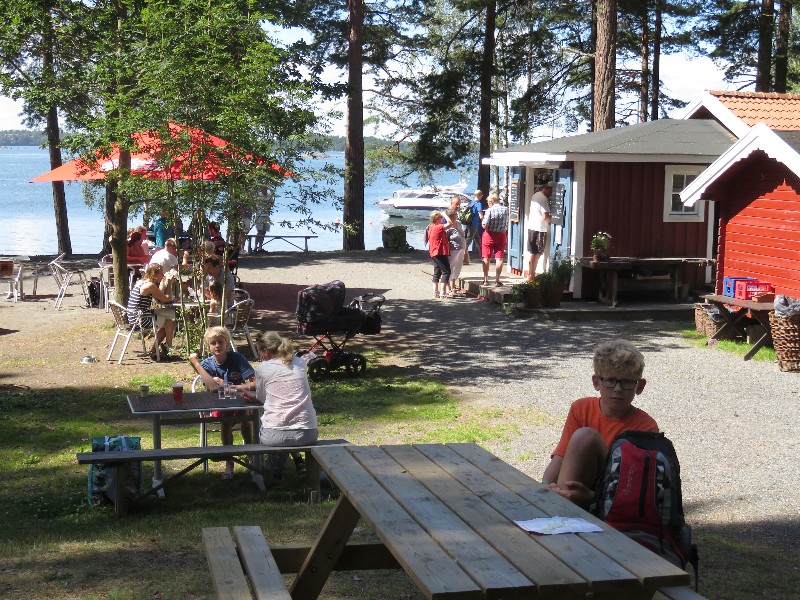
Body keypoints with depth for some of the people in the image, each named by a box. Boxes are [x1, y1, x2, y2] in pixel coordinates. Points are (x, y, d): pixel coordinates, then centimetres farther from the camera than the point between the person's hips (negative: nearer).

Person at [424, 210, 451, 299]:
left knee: (437, 272, 13)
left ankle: (435, 292, 13)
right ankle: (443, 292, -10)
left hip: (434, 253, 9)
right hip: (441, 252, -9)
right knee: (446, 271, -5)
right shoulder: (439, 227, -16)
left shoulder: (431, 228, 10)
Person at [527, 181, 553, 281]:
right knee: (537, 253, -2)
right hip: (540, 228, -9)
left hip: (531, 226, 9)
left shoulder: (535, 195, 11)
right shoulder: (544, 199, -17)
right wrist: (551, 220, -4)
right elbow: (545, 216, -23)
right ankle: (532, 275, -1)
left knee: (531, 252, 14)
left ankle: (530, 274, 19)